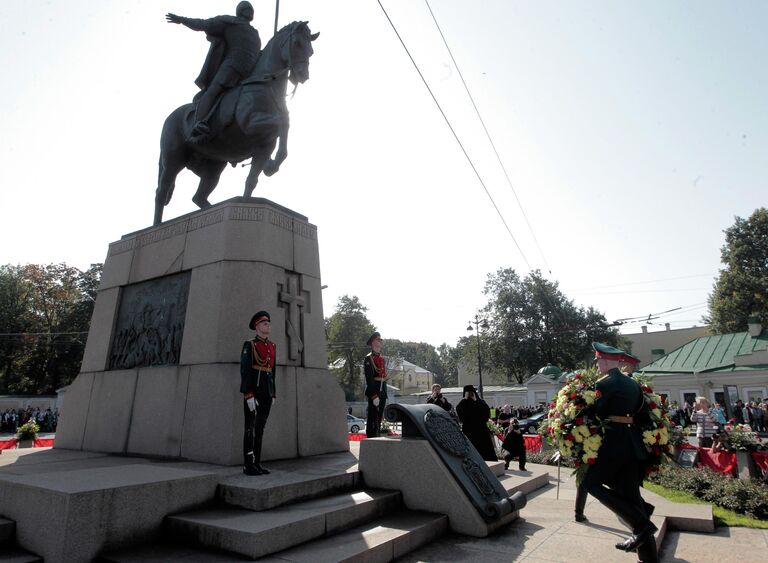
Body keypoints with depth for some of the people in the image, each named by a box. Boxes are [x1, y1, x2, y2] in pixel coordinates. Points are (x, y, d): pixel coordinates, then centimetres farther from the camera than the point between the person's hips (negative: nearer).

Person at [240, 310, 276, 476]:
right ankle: (248, 465, 3)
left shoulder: (272, 346, 15)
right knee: (251, 428, -3)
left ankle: (256, 463, 15)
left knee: (260, 427, 9)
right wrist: (249, 395, -19)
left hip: (267, 392, 7)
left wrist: (273, 394, 15)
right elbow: (245, 370, -12)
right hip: (253, 392, -6)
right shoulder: (249, 345, -5)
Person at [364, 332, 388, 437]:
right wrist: (374, 396, -19)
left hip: (382, 393, 8)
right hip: (373, 392, -8)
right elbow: (369, 379, -15)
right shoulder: (368, 359, -8)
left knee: (379, 418, 13)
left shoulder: (382, 358, 16)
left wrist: (385, 395, 15)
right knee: (372, 420, -3)